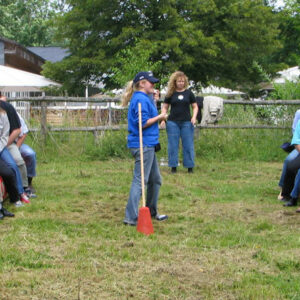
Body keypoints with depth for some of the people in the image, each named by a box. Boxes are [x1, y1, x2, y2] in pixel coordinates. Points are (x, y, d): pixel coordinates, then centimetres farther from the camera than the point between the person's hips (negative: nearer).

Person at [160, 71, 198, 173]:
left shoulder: (188, 93, 7)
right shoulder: (170, 94, 6)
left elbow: (195, 106, 11)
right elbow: (165, 107, 10)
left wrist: (194, 117, -6)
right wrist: (163, 119, -4)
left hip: (186, 122, 0)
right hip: (173, 122, 0)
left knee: (188, 145, 0)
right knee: (173, 145, 2)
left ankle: (190, 167, 6)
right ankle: (173, 166, 9)